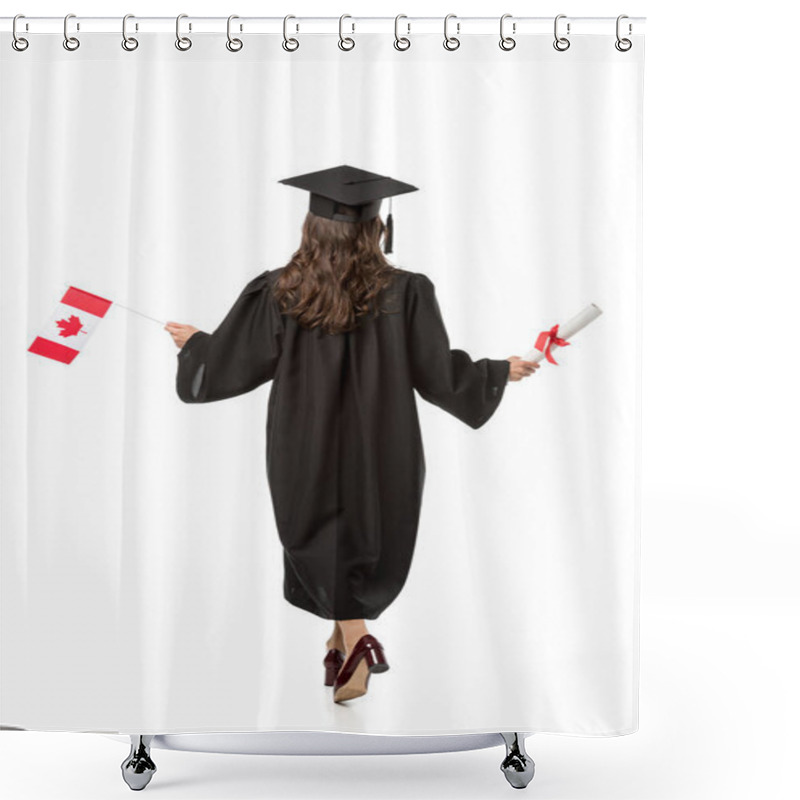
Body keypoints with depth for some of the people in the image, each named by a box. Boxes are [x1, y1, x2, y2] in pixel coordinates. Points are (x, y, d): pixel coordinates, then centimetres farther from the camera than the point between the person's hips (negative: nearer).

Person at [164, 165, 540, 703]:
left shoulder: (277, 295, -13)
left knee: (327, 546, 19)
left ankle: (354, 639, 5)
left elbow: (226, 366, -4)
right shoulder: (405, 294, -16)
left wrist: (193, 342, 18)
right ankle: (349, 635, 34)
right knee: (371, 534, 23)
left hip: (306, 455, 0)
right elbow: (439, 376, -10)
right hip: (381, 454, 0)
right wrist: (500, 371, 8)